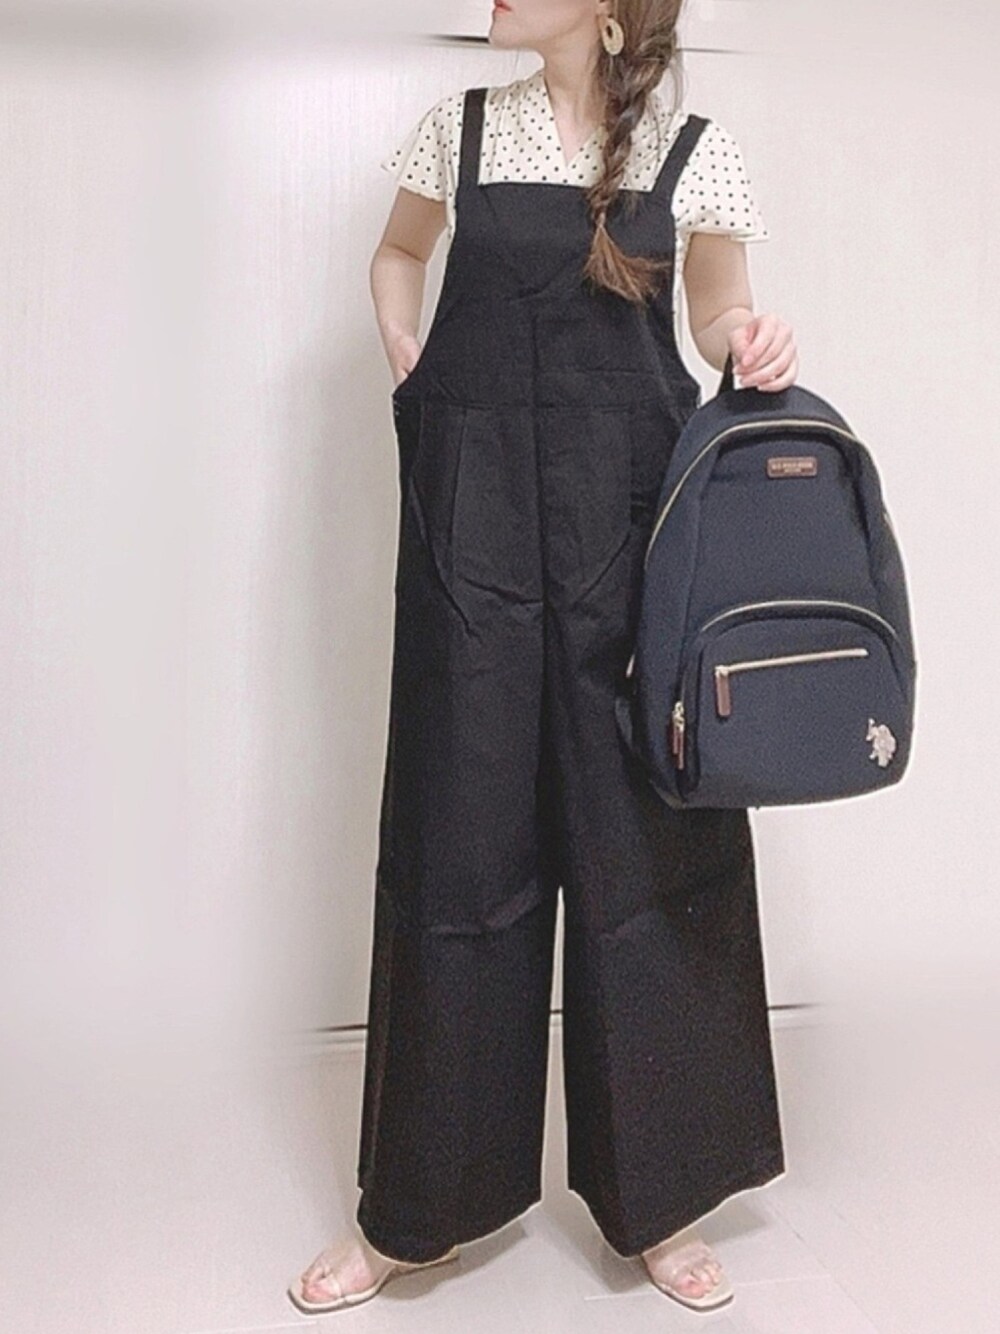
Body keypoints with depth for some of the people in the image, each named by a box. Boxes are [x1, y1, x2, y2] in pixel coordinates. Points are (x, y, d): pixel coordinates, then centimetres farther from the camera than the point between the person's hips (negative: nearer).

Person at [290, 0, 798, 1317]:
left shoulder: (695, 152, 5)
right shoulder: (462, 127, 10)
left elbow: (718, 307, 15)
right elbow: (399, 250, 26)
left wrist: (752, 342, -8)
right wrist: (406, 357, 9)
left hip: (629, 507, -1)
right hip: (476, 506, 1)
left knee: (643, 831, 2)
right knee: (459, 830, 3)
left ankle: (657, 1197, 21)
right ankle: (415, 1208, 19)